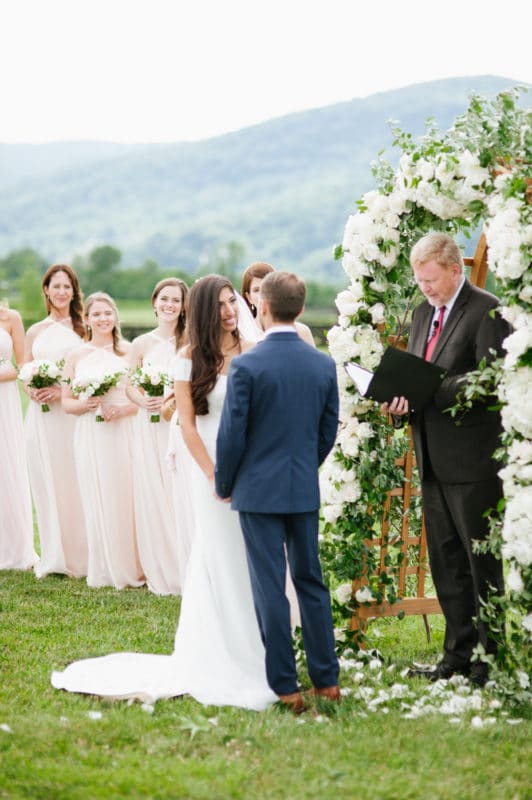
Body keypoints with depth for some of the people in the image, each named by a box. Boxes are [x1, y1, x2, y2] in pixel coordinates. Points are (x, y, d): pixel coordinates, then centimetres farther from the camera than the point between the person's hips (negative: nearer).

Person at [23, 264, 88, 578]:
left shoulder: (83, 327, 4)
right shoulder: (36, 332, 13)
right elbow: (24, 376, 16)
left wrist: (63, 390, -16)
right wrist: (32, 390, -7)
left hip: (73, 414, -3)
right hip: (41, 416, 3)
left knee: (74, 482, -3)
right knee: (46, 483, 5)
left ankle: (80, 555, 6)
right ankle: (54, 556, 13)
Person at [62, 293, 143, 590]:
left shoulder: (130, 351, 2)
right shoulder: (76, 356, 8)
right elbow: (66, 401, 10)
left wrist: (123, 409, -16)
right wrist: (85, 405, -10)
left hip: (124, 433, -2)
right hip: (90, 438, 2)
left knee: (126, 496, -1)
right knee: (97, 499, 4)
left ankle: (132, 566, 9)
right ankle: (105, 569, 13)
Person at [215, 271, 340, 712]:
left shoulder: (246, 365, -14)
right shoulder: (324, 364, 1)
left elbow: (232, 434, -11)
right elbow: (328, 431, 9)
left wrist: (224, 485, 4)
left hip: (259, 490, -4)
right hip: (306, 491, 5)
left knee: (270, 589, 1)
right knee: (312, 581, 14)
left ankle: (285, 686, 4)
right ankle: (326, 679, 18)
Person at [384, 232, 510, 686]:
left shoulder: (486, 311, -10)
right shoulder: (424, 314, 15)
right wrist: (401, 399, -5)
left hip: (472, 457, -8)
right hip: (433, 458, 8)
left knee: (482, 562, -1)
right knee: (445, 561, 13)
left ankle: (492, 655, 8)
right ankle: (460, 651, 22)